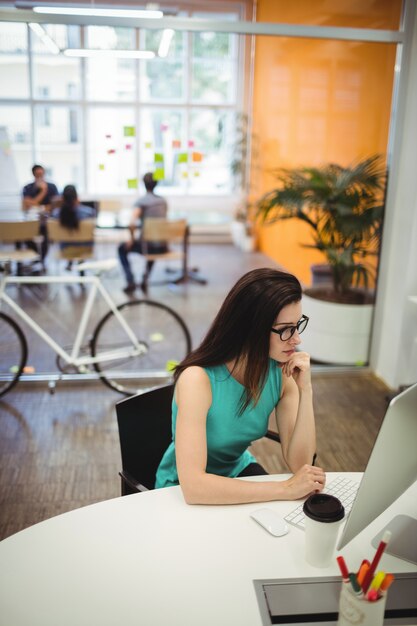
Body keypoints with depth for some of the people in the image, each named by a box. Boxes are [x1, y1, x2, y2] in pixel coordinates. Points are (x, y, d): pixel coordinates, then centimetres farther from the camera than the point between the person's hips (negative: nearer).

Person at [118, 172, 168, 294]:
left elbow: (132, 224, -21)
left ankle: (131, 282, 12)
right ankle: (145, 281, 36)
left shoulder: (141, 201, -10)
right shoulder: (163, 200, 8)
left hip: (148, 245, -5)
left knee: (122, 249, 22)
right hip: (162, 247, 5)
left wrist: (132, 239, -6)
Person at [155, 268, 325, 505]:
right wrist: (285, 489, -34)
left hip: (239, 471, 5)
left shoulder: (282, 371, -14)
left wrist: (306, 391, -27)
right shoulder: (198, 379, -31)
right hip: (184, 493, -4)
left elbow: (299, 463, -15)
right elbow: (193, 485, -37)